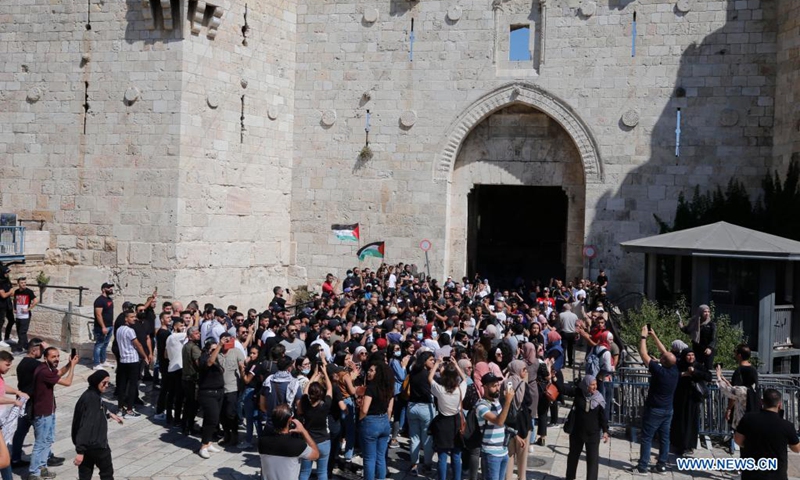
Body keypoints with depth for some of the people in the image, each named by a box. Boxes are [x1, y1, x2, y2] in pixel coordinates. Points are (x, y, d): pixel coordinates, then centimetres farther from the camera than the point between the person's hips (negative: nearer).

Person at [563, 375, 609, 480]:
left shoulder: (599, 398, -9)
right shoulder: (578, 393, -10)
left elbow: (603, 416, -3)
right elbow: (565, 388, -15)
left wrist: (605, 431, -6)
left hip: (593, 434, -1)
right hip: (577, 432, 1)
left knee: (593, 458, -2)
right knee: (573, 455, 18)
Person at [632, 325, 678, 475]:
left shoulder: (659, 371, -23)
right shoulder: (675, 370, -5)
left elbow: (643, 354, -18)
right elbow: (665, 352, 7)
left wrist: (644, 336, -8)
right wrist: (654, 336, 10)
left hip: (654, 410, -6)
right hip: (668, 410, 6)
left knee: (647, 438, -1)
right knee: (664, 438, 11)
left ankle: (642, 467, 0)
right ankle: (662, 465, 15)